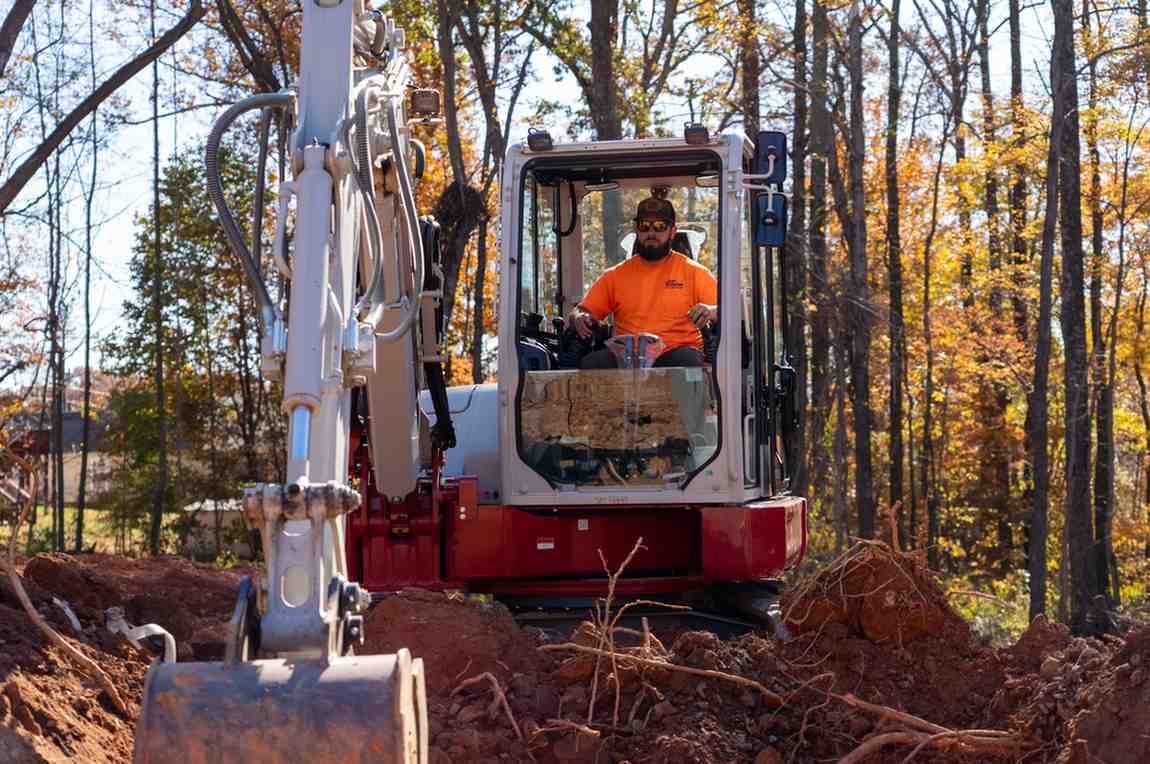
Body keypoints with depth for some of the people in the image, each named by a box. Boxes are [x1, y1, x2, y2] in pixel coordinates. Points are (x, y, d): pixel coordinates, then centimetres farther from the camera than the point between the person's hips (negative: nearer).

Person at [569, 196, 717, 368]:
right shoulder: (615, 275, 18)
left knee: (689, 360, -37)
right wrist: (579, 318, -8)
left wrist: (710, 311, -19)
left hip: (675, 352, -2)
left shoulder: (693, 272, 11)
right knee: (590, 363, -29)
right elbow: (579, 311, 18)